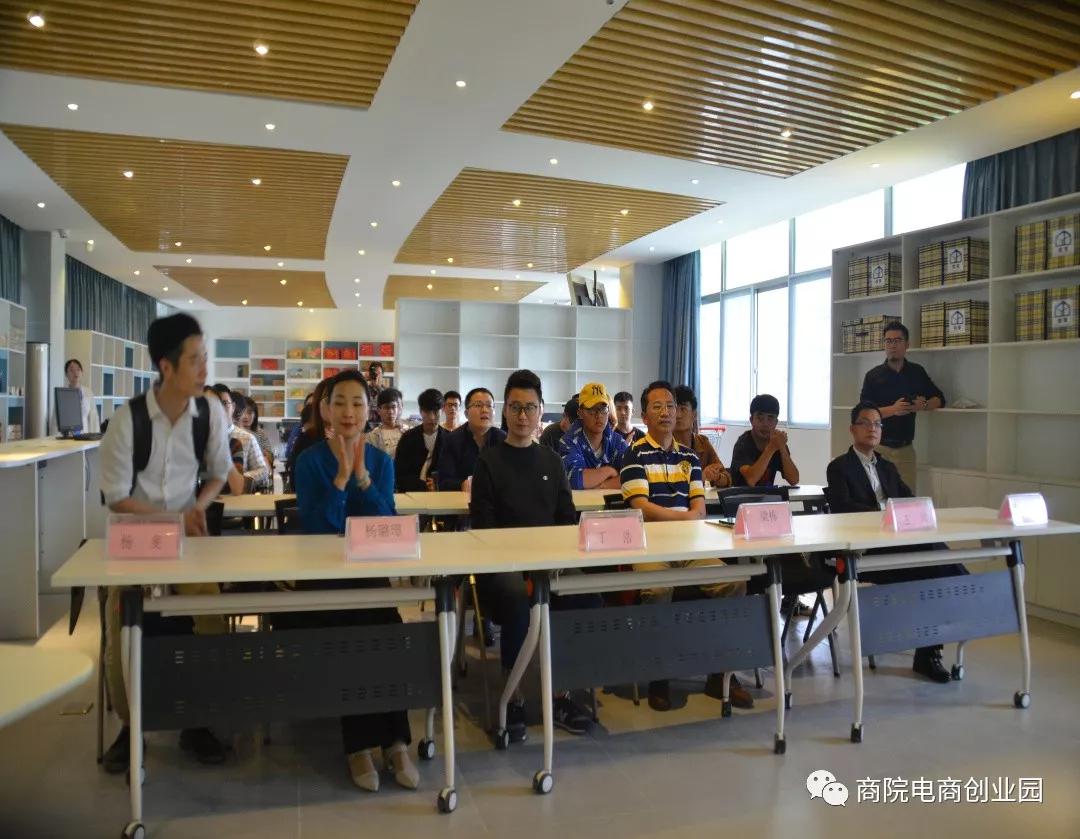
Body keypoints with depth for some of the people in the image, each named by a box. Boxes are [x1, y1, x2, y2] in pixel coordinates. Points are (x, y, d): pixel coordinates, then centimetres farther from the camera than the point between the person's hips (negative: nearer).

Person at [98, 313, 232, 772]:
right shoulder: (128, 417, -15)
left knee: (212, 612, -18)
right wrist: (173, 519, -18)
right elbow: (116, 497, -10)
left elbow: (219, 472, 8)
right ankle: (129, 723, 3)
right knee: (121, 615, -21)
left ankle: (197, 720, 2)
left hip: (187, 532, 2)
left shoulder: (211, 412, -6)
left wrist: (198, 507, -11)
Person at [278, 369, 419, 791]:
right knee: (354, 632, -27)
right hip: (321, 573, -2)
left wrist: (361, 475, -16)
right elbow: (315, 526, -14)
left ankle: (362, 744, -12)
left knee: (385, 633, -25)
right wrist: (341, 475, -22)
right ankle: (392, 742, -14)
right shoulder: (310, 460, -3)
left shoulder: (382, 461, 5)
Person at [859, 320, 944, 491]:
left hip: (906, 448, 2)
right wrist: (893, 409, -19)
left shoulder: (917, 372, 9)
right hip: (880, 446, -2)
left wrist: (923, 405, -5)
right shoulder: (873, 375, 1)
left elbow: (940, 399, 16)